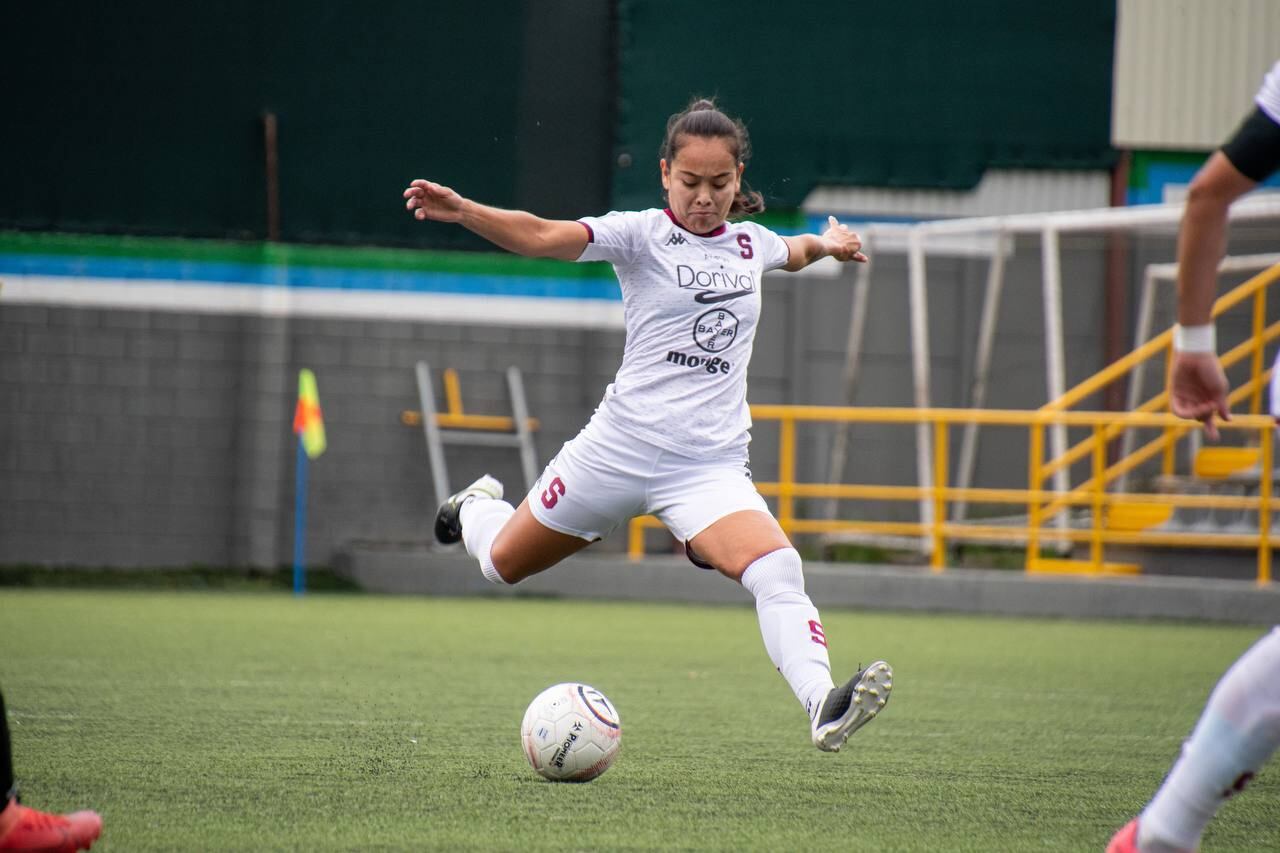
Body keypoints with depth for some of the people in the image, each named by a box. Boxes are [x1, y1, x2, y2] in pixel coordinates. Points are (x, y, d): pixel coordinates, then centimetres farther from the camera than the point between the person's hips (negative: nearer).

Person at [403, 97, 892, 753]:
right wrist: (461, 210, -38)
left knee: (777, 572, -26)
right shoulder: (642, 234, -6)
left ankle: (822, 706, -38)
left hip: (711, 465, 2)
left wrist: (825, 244, 24)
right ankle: (477, 508, 51)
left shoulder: (749, 242, 10)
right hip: (621, 446, -2)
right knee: (504, 563, 16)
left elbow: (792, 254, 40)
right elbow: (541, 237, -24)